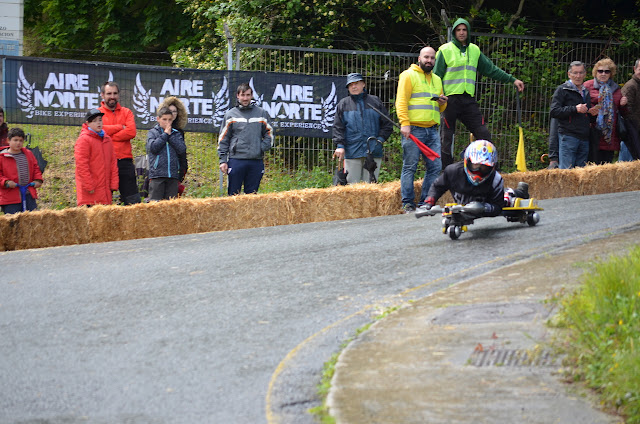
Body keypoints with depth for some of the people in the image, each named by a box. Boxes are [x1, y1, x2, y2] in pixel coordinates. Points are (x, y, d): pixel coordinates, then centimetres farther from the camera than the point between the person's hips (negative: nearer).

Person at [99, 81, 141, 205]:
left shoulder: (126, 112, 14)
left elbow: (131, 132, -3)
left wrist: (108, 136, -7)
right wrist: (120, 127, -4)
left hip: (125, 162, 2)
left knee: (133, 201, -2)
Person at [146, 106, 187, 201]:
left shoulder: (176, 134, 15)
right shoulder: (152, 132, 8)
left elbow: (182, 150, 0)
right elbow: (153, 147, -10)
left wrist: (170, 135, 0)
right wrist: (165, 134, -3)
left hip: (173, 175, 3)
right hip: (157, 174, -3)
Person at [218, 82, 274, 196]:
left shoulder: (261, 113, 10)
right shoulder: (230, 114, 6)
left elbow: (269, 134, 17)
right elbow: (223, 139, 7)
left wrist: (263, 147, -1)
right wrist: (223, 160, -1)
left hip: (256, 161, 1)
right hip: (236, 160, -1)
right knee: (233, 195, -1)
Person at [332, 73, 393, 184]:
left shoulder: (375, 101, 12)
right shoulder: (343, 104, 10)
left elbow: (387, 124, 12)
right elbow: (338, 127, 7)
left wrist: (380, 139, -2)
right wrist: (340, 145, -5)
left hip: (374, 151, 1)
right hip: (352, 152, -1)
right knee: (352, 184, -4)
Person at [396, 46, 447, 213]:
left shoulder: (437, 79, 23)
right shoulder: (409, 75, 2)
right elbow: (401, 101, -7)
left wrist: (443, 103, 5)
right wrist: (404, 123, -17)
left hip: (432, 131, 7)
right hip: (413, 129, -7)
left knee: (435, 167, 1)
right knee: (410, 167, -5)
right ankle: (408, 204, -2)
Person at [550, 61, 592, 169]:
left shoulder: (586, 92, 23)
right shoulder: (562, 89, 1)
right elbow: (554, 111, -10)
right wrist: (575, 109, -15)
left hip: (584, 138, 7)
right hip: (568, 136, -7)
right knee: (566, 171, -11)